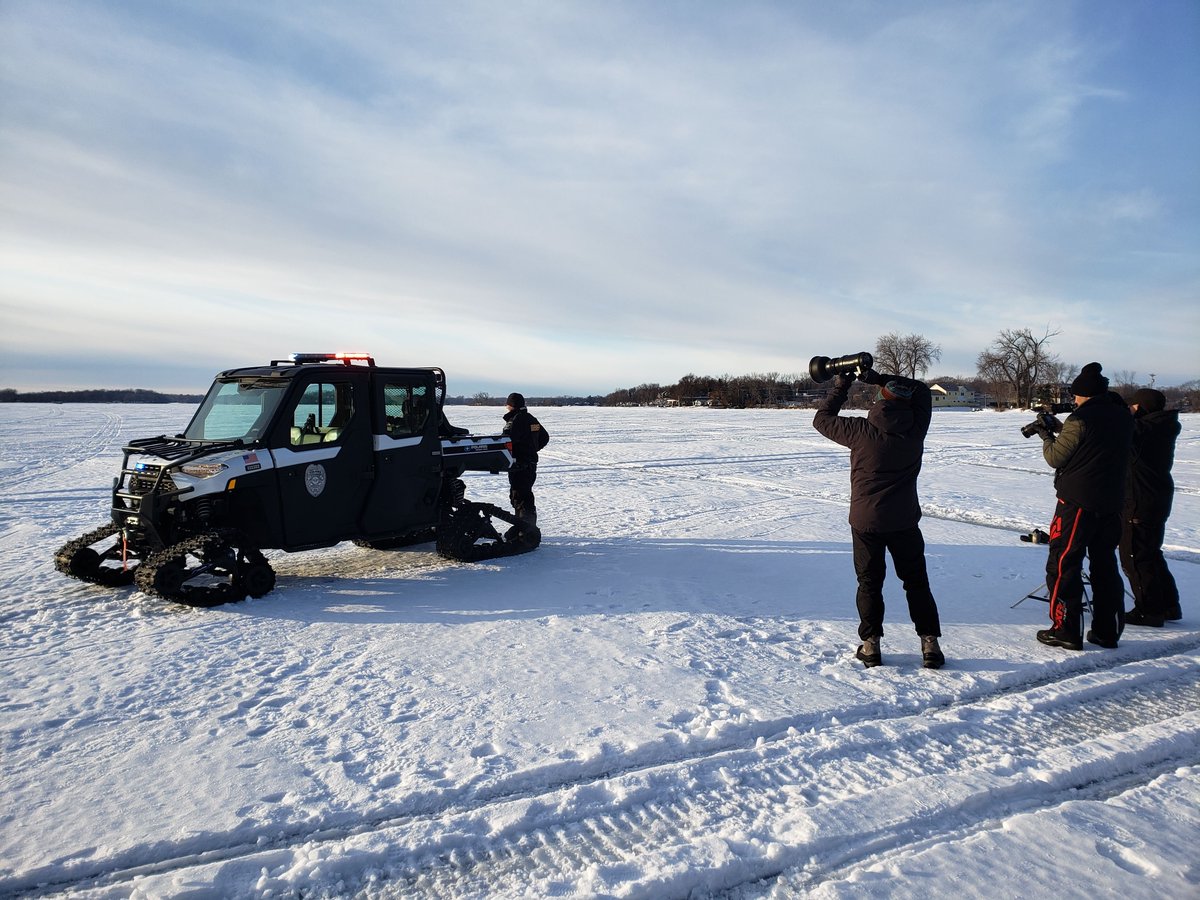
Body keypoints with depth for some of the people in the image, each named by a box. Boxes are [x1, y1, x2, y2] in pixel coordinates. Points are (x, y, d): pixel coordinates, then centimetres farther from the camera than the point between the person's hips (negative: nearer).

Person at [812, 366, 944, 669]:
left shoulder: (862, 430, -14)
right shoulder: (915, 428, -6)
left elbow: (822, 419, 0)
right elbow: (922, 390, 10)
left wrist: (841, 386, 8)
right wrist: (878, 377, 3)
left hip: (865, 521, -1)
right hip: (904, 520, 2)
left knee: (869, 583, 12)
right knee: (916, 582, 15)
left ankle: (870, 644, 14)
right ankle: (930, 644, 12)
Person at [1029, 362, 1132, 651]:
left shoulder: (1080, 420, -15)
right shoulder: (1124, 416, 7)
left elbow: (1056, 457, -8)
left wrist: (1046, 436, 9)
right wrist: (1059, 430, 17)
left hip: (1078, 501, -7)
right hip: (1112, 502, 7)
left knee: (1063, 564, 1)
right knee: (1105, 563, 14)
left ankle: (1066, 630, 1)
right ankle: (1107, 631, 18)